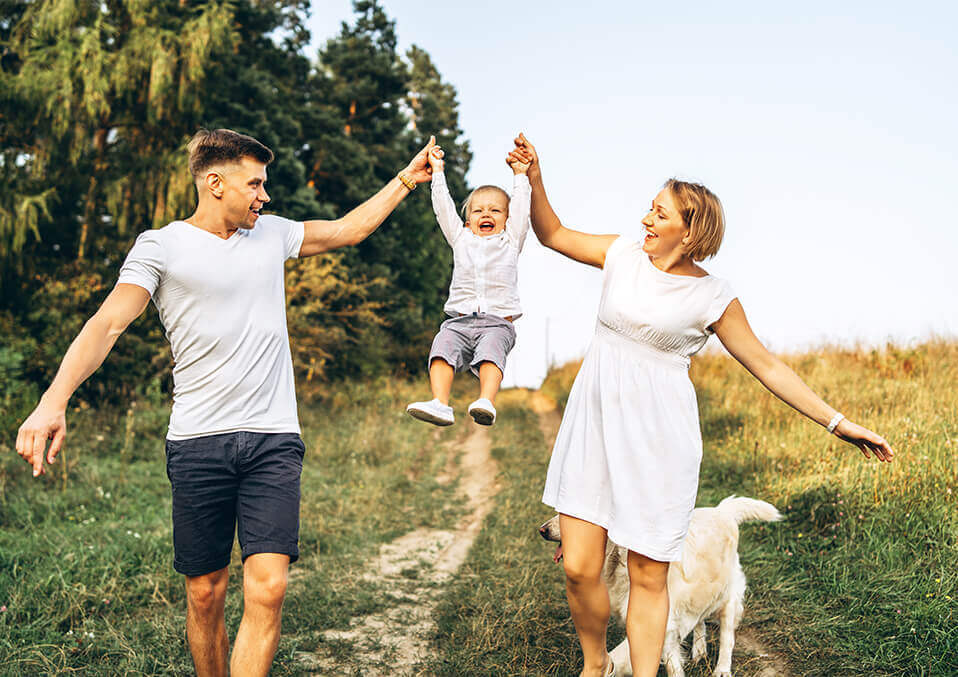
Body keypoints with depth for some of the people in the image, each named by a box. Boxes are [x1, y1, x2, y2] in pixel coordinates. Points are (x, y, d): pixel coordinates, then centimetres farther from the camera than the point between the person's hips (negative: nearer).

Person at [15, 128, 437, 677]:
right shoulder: (162, 246, 1)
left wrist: (407, 179, 27)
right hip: (198, 443, -2)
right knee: (205, 593, 6)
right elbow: (108, 323, -10)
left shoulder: (272, 235, 15)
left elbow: (350, 229, 27)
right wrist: (55, 399, -25)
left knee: (268, 588, -11)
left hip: (274, 439, 3)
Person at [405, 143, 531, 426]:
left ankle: (486, 402, -48)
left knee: (491, 349, -31)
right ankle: (440, 404, -38)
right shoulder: (461, 239, 27)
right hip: (460, 321, 2)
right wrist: (438, 172, 27)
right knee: (443, 346, -25)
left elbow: (521, 210, 18)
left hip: (498, 322, -2)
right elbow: (444, 208, 25)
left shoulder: (510, 241, 23)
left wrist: (520, 175, 20)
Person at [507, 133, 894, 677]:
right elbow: (553, 234, 18)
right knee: (579, 569, -1)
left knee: (649, 576, 2)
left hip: (659, 438, -2)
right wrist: (535, 179, 3)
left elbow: (766, 365, 3)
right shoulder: (625, 254, 6)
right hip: (595, 423, 3)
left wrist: (837, 422, 2)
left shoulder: (713, 297, -3)